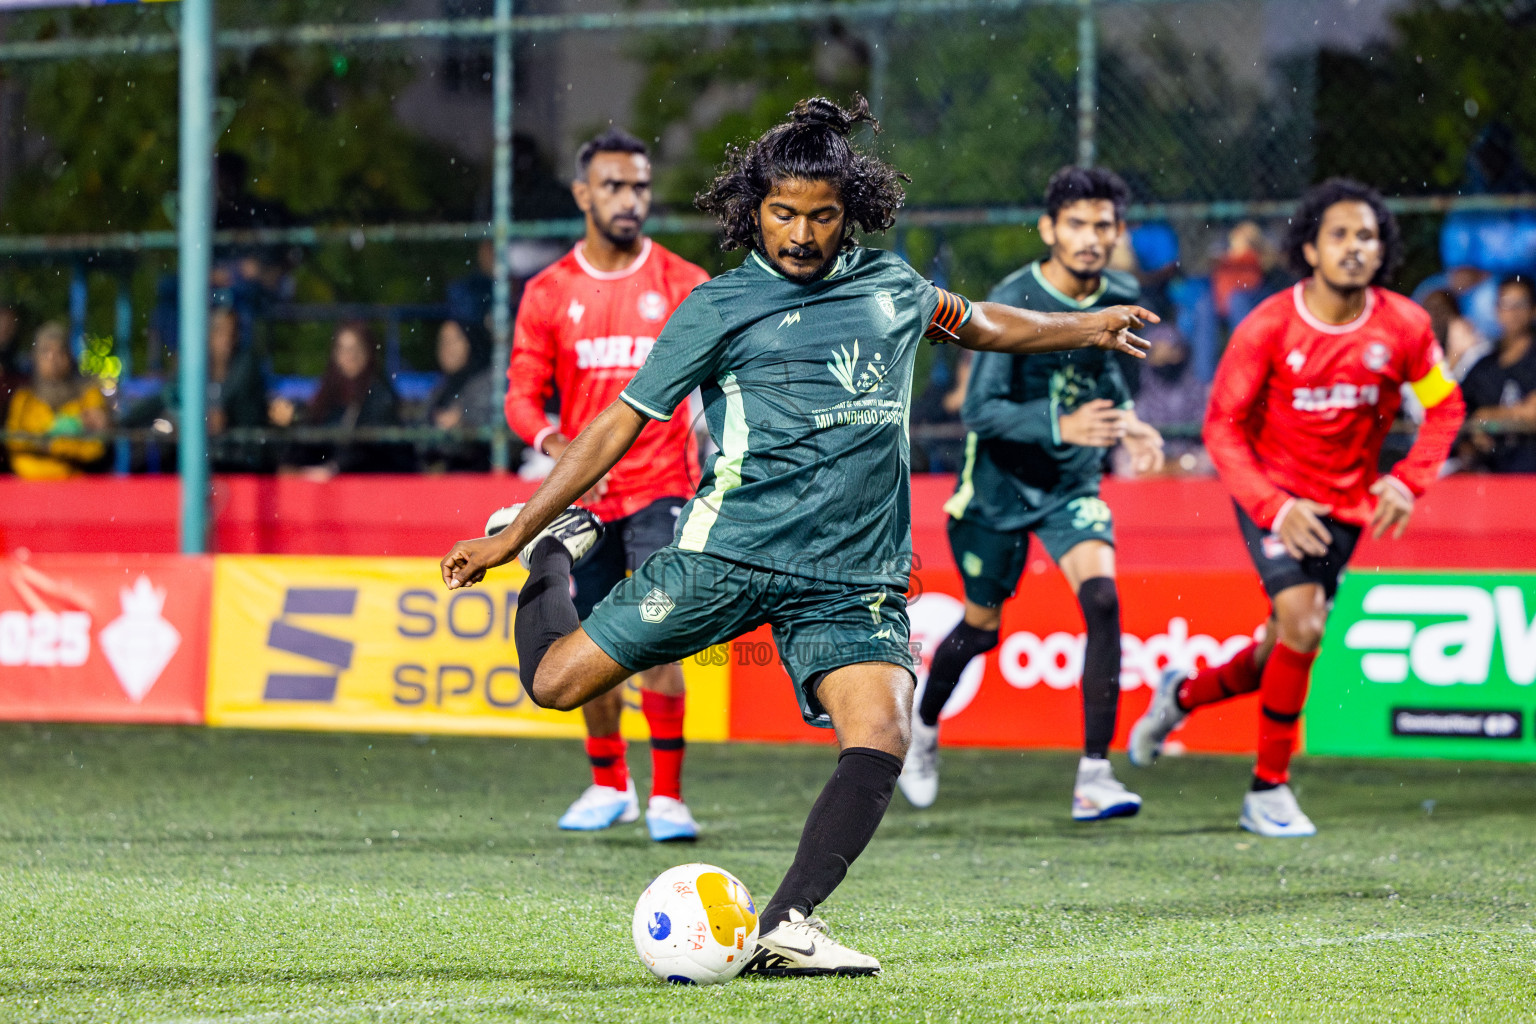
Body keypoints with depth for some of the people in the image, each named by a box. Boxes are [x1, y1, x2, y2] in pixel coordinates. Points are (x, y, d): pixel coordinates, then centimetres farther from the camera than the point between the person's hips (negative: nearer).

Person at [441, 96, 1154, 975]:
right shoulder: (721, 308, 2)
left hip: (854, 578, 3)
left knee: (882, 737, -22)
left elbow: (975, 322, 37)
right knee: (556, 681, -6)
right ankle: (556, 549, 25)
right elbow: (620, 424, 4)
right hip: (730, 553, -2)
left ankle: (786, 927, -19)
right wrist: (515, 533, 2)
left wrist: (1086, 328, 43)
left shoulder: (889, 284, 14)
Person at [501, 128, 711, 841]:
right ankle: (608, 786, 27)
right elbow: (523, 394, 3)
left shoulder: (683, 286, 0)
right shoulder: (549, 292, 4)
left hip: (660, 488, -3)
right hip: (584, 493, 3)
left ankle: (666, 796, -11)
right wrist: (553, 443, -18)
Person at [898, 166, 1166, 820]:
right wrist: (1059, 426, -40)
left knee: (1102, 599, -22)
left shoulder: (1121, 298, -4)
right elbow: (979, 410, -26)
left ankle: (1094, 778, -22)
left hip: (1073, 484, 3)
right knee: (982, 627, 11)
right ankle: (925, 726, 45)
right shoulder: (1011, 304, -22)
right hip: (998, 485, -3)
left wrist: (1125, 422, 0)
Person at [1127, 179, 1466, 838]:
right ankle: (1269, 790, -4)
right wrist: (1274, 507, -24)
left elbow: (1444, 406, 6)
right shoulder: (1268, 326, -17)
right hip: (1273, 492, -4)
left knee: (1288, 650, 6)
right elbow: (1222, 425, -12)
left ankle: (1183, 693, 37)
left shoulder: (1404, 326, -9)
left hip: (1346, 503, 4)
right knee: (1301, 624, -19)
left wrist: (1409, 482, -10)